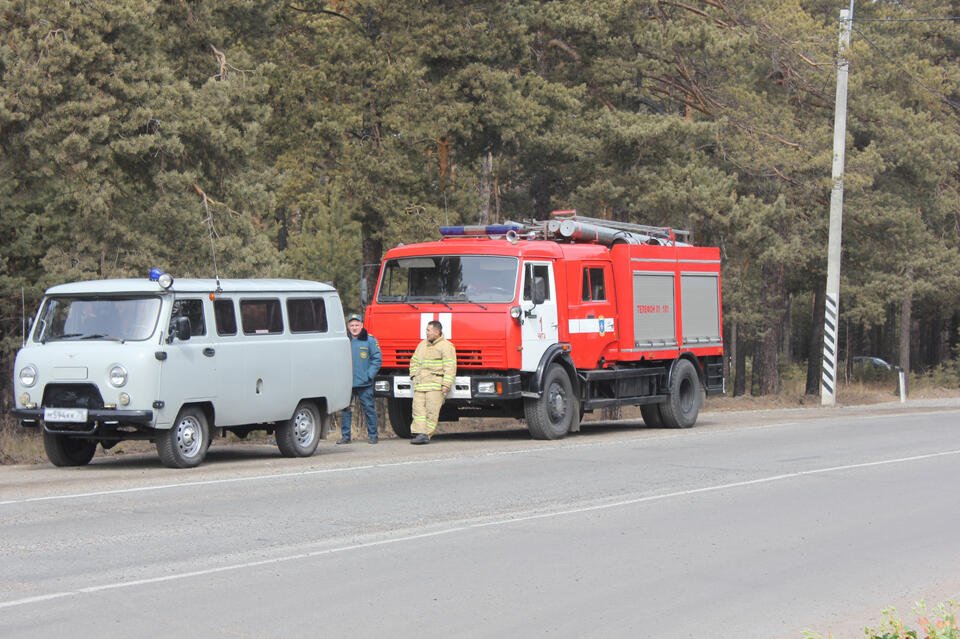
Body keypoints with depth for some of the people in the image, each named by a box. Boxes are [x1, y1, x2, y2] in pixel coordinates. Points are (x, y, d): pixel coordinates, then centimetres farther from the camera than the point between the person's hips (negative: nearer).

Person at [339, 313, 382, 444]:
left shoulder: (370, 340, 1)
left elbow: (377, 359, 3)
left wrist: (369, 375, -6)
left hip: (364, 383, -2)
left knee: (369, 409, 1)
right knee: (345, 410, 4)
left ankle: (373, 435, 11)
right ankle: (345, 436, 11)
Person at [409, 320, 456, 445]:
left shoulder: (446, 346, 0)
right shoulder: (422, 344, 21)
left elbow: (450, 367, -7)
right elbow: (414, 361, 31)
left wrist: (446, 385, -15)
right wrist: (414, 375, 16)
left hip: (436, 384, -6)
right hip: (420, 383, 6)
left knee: (432, 410, -9)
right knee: (419, 408, -6)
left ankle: (427, 434, -9)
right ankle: (420, 433, -12)